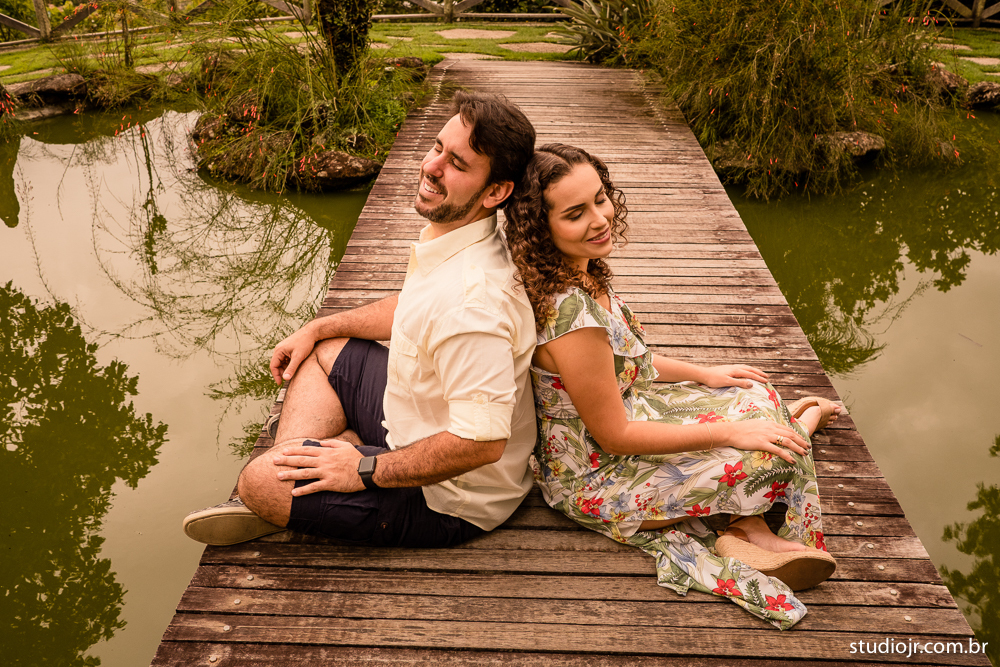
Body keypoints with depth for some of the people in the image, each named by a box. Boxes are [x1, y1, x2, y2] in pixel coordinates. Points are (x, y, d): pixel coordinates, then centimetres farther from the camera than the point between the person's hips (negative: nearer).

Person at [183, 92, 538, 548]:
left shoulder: (470, 299, -35)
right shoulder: (454, 233, -3)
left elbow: (482, 442, -35)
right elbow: (410, 311, 17)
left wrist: (366, 470, -24)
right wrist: (318, 328, 15)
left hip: (448, 499, -9)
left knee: (257, 479, -12)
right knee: (321, 351, 17)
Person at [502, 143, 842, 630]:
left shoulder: (578, 273, -6)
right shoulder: (572, 315, -35)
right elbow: (615, 436, -25)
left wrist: (704, 374, 12)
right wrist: (728, 431, -18)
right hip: (594, 482, -9)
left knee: (752, 394, 12)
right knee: (775, 454, -10)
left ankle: (751, 528, 11)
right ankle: (801, 423, 24)